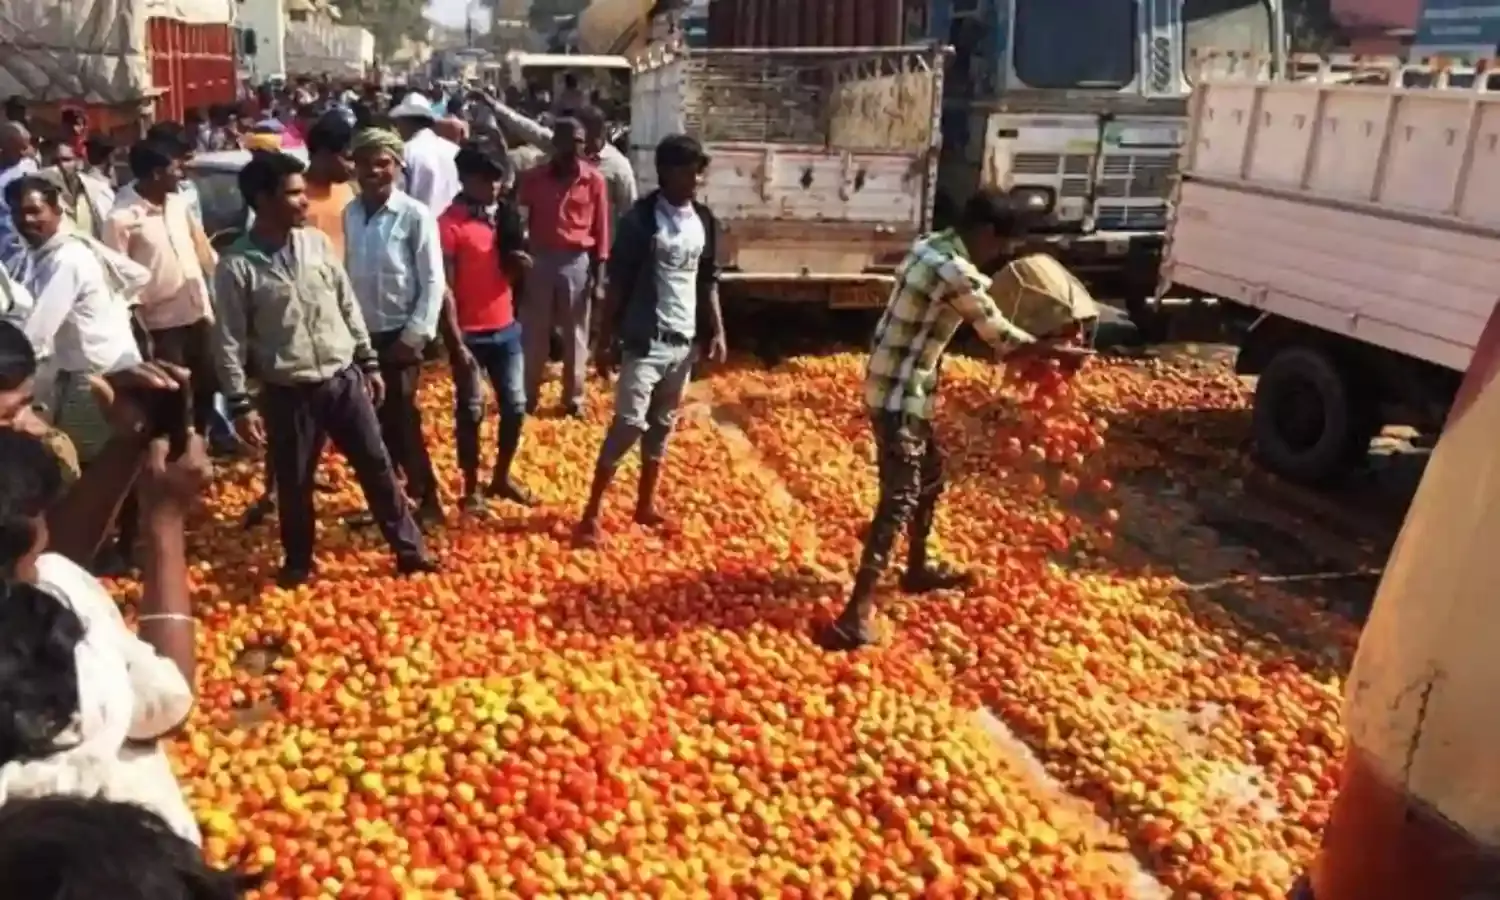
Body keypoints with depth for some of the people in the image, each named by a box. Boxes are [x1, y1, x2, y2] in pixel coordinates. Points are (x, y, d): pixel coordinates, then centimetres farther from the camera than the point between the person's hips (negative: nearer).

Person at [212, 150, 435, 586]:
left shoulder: (317, 242, 1)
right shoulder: (237, 264, -11)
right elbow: (230, 341, -8)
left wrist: (369, 362, 11)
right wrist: (240, 405, -10)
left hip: (343, 380, 3)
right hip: (288, 394, -3)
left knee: (377, 466, 9)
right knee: (293, 483, 11)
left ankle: (410, 552, 22)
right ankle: (298, 563, 32)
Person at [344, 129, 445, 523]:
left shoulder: (416, 215, -11)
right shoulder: (350, 214, 2)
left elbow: (433, 282, -11)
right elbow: (344, 274, 6)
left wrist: (414, 336, -13)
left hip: (399, 336, -4)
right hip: (360, 334, 5)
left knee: (401, 421, 2)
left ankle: (428, 501, 18)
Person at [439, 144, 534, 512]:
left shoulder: (503, 217, 7)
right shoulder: (450, 224, -13)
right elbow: (445, 289, -14)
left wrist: (518, 257, -8)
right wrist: (457, 343, -17)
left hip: (506, 328, 6)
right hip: (470, 334, -6)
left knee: (516, 407, 12)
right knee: (471, 413, 5)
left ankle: (502, 477, 30)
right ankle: (471, 490, 18)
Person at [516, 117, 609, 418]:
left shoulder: (595, 181, -1)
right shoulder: (532, 178, 0)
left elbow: (600, 230, 2)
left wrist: (599, 274, -1)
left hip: (577, 263, 0)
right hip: (539, 261, 1)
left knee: (575, 335, 8)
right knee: (533, 333, 7)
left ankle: (574, 399, 18)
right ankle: (526, 397, 17)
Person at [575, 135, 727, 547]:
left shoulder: (705, 221, 7)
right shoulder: (641, 219, -9)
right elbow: (617, 283, -7)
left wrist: (717, 331, 7)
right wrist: (605, 339, -8)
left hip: (685, 341, 6)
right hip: (645, 340, -5)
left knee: (662, 426, 13)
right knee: (629, 424, -10)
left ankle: (646, 505, 25)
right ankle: (591, 515, -4)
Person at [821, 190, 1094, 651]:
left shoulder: (933, 247, 8)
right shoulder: (955, 273, -22)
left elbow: (978, 306, 21)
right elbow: (999, 335, -13)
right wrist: (1059, 352, 2)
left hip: (902, 385, 10)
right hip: (899, 394, -10)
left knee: (928, 473, 23)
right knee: (899, 497, -8)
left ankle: (919, 568, 41)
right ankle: (857, 612, -9)